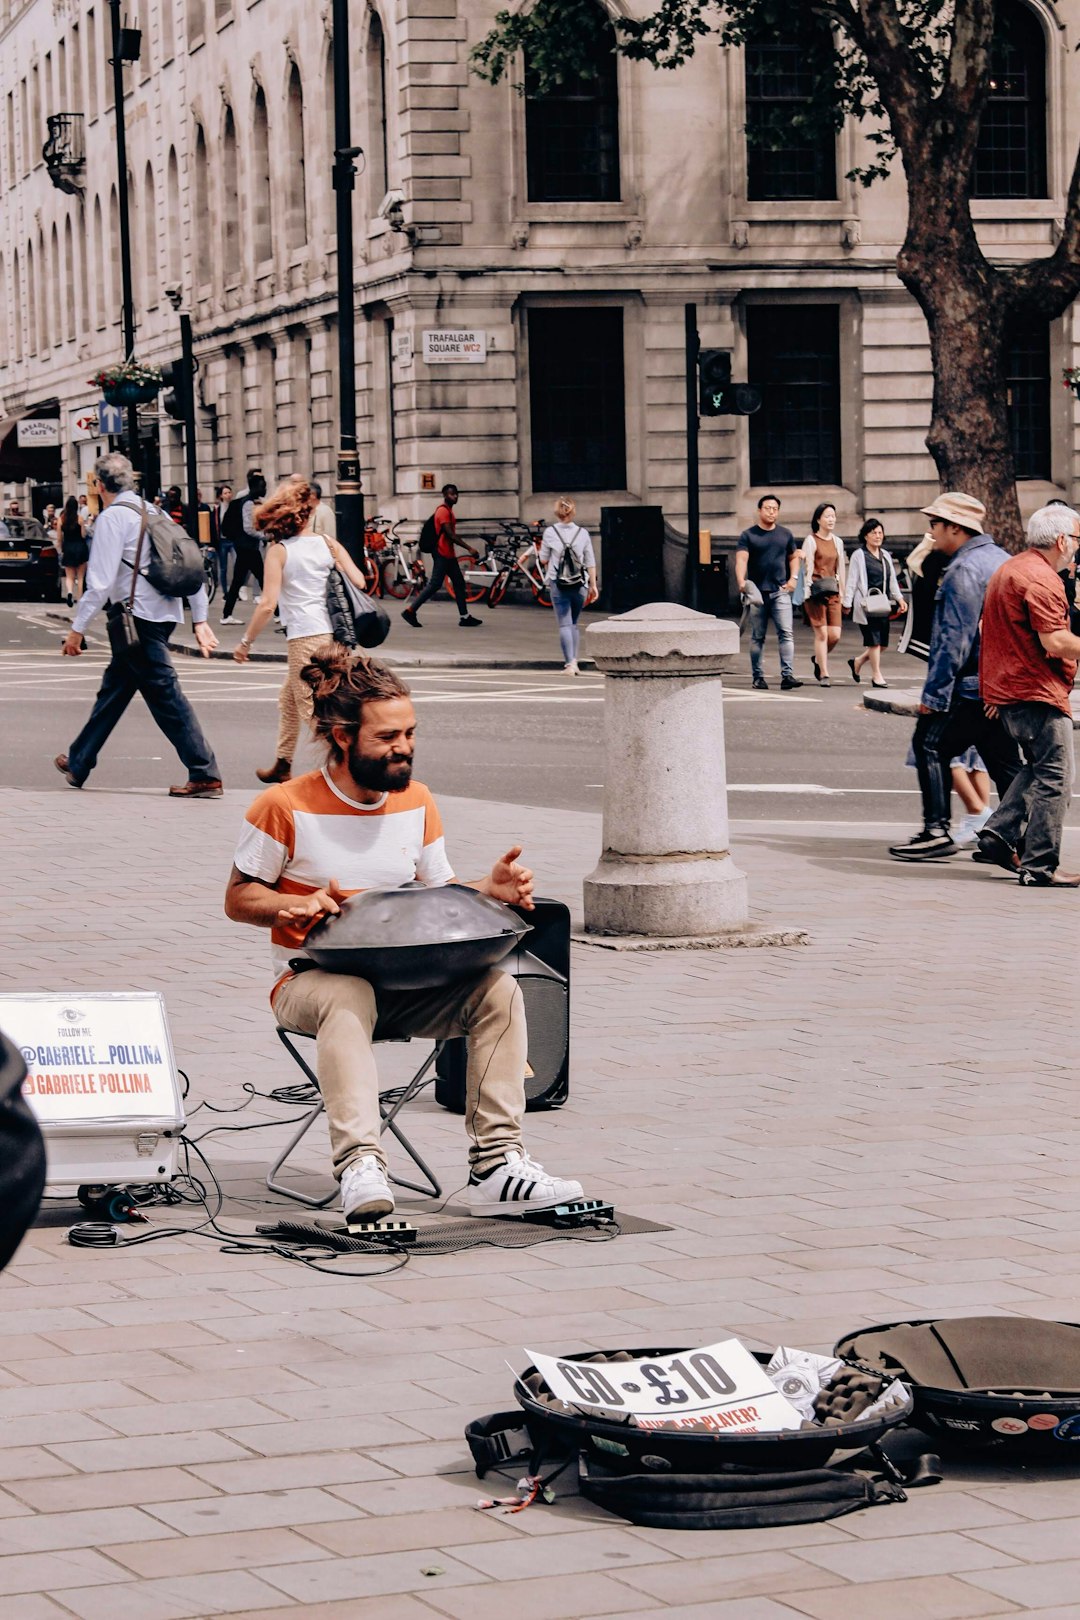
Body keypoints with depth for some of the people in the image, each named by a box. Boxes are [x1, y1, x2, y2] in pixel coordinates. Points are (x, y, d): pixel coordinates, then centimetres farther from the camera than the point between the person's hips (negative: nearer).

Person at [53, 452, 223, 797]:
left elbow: (100, 582, -15)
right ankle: (78, 763, 27)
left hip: (137, 617, -8)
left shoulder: (112, 517, -9)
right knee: (114, 688, 18)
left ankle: (205, 777, -11)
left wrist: (76, 629, -9)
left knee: (165, 694, -8)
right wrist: (200, 620, 15)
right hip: (164, 613, 8)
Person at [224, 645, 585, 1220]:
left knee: (497, 988, -22)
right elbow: (238, 900, 0)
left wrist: (488, 890, -7)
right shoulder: (285, 806, -8)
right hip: (310, 979, -4)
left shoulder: (416, 801, 7)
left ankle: (496, 1164, -27)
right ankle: (360, 1164, -52)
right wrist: (299, 903, -21)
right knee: (348, 997, -40)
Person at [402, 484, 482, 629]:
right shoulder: (443, 511, -15)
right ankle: (410, 611, -4)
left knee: (459, 583, 7)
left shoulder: (448, 511, 16)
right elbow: (450, 534, -22)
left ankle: (464, 617, 7)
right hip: (442, 554, -10)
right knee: (434, 584, -9)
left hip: (449, 555, 10)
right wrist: (469, 548, -25)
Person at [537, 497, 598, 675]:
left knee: (564, 625, -2)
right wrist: (593, 585, 10)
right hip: (579, 584, 2)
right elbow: (590, 562, 3)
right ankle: (573, 661, 15)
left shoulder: (550, 532, -5)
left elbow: (544, 560, 4)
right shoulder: (582, 533, 0)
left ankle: (570, 662, -14)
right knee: (574, 623, 17)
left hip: (557, 584, -2)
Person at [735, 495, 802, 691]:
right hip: (757, 592, -1)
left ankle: (787, 675, -17)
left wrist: (793, 578, 5)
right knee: (757, 637, 6)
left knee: (786, 633, -11)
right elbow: (741, 559, -10)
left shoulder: (785, 534, 11)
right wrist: (741, 581, -27)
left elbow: (793, 557, 22)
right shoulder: (748, 535, 1)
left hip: (780, 591, 1)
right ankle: (758, 677, 14)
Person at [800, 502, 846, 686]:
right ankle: (824, 674, -1)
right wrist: (807, 587, -17)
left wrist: (842, 591, 16)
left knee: (835, 635, -2)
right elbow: (808, 566, -8)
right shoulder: (811, 540, -1)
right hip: (815, 591, -5)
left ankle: (819, 659, 27)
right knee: (821, 633, -7)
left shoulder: (837, 541, 16)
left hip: (832, 591, 5)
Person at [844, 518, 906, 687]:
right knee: (874, 641, -7)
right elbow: (852, 581, -4)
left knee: (882, 643, 5)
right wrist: (847, 603, -8)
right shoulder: (859, 555, -1)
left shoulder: (886, 556, 17)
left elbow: (892, 580, 19)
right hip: (866, 604, -6)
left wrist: (899, 599, 7)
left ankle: (857, 661, 27)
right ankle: (876, 675, 1)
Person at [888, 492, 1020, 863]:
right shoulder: (1000, 559, 16)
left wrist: (933, 693, -17)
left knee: (930, 745, -3)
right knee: (1003, 762, 10)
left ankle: (937, 830, -7)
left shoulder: (964, 570, -14)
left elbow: (954, 639, -19)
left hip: (971, 687, -9)